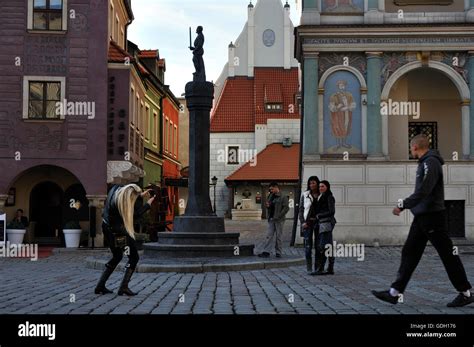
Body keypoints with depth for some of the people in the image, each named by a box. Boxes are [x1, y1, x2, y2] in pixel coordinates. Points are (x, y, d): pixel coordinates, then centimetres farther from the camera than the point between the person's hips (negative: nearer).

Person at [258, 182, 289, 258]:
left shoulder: (283, 197, -7)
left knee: (279, 236, 1)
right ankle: (266, 252, 0)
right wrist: (268, 206, 1)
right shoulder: (271, 197, 16)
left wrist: (279, 216, -18)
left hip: (279, 220, -6)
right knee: (269, 235, 2)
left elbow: (286, 208, -14)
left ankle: (278, 252, 8)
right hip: (271, 219, 7)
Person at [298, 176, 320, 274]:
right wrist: (302, 222, -5)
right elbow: (300, 210, 5)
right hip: (307, 222, -1)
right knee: (308, 246, -3)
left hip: (318, 222, 1)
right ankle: (309, 268, 1)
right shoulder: (305, 195, 5)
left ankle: (317, 267, 12)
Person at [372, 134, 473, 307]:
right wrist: (405, 204, 17)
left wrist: (403, 205, -18)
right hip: (422, 216, 10)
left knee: (448, 255, -2)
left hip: (432, 215, -10)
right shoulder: (425, 162, 16)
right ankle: (395, 292, 8)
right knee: (409, 253, 7)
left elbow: (423, 191, -23)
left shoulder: (430, 162, -15)